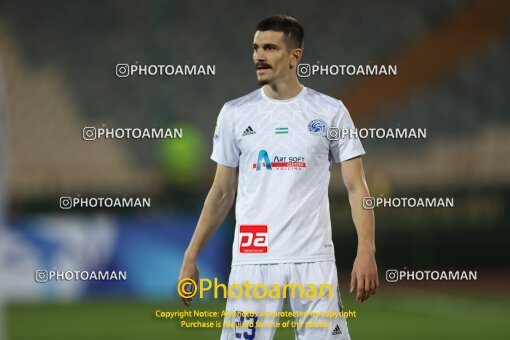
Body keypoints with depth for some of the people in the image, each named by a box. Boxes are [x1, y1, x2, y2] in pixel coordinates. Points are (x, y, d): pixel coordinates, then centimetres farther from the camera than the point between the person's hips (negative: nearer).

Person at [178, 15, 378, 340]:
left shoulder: (330, 112, 3)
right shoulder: (235, 114, 7)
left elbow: (356, 186, 0)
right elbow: (222, 193, 13)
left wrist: (366, 252, -12)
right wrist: (191, 257, 8)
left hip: (314, 260, -1)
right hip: (252, 260, 1)